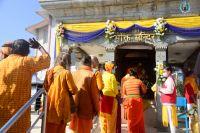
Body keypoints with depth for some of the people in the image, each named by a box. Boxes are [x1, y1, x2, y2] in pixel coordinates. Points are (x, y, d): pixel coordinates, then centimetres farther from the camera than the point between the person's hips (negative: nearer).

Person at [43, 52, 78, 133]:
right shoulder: (66, 73, -12)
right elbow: (73, 90, -6)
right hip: (61, 106, -4)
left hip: (49, 106, 5)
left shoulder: (49, 72, 2)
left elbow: (45, 88, 9)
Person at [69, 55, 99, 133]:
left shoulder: (75, 74, 2)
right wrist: (96, 109, 0)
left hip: (74, 108, 5)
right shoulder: (91, 75, -12)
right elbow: (94, 94, -10)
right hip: (86, 109, -5)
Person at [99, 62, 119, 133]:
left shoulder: (102, 75, 7)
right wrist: (117, 93, 9)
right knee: (111, 118, 6)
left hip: (102, 97, 6)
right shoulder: (112, 76, -9)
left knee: (103, 117, 15)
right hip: (110, 98, -6)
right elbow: (114, 88, -10)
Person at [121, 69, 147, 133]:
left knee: (131, 120, 12)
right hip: (138, 101, -1)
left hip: (129, 102, 1)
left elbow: (123, 93, 11)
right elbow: (144, 91, 10)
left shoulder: (125, 82, 4)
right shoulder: (139, 81, 0)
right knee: (139, 119, 15)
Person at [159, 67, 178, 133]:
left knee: (171, 119, -7)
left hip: (169, 102, -10)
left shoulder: (169, 79, -12)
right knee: (170, 119, 14)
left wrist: (161, 89, -12)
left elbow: (170, 90, -25)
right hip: (168, 102, 10)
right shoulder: (169, 79, 19)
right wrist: (162, 90, 10)